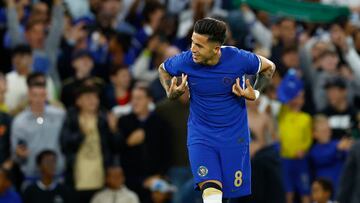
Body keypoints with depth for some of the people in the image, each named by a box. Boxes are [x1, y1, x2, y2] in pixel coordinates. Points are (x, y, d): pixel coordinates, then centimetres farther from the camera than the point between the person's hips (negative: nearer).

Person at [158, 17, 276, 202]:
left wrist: (255, 93, -12)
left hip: (234, 136, 0)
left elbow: (268, 67, 2)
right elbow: (163, 69, 9)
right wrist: (170, 93, -10)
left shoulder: (238, 59, -19)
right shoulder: (185, 61, -16)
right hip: (200, 134, 0)